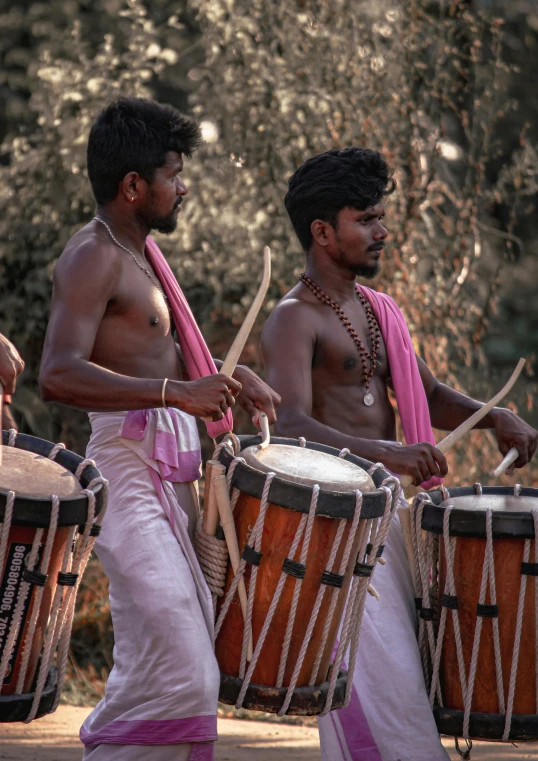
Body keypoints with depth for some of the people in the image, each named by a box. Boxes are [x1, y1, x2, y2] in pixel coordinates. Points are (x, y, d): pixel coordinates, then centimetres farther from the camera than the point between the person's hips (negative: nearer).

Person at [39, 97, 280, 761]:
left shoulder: (139, 253, 19)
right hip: (128, 466, -10)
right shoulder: (93, 256, -11)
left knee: (186, 672, 10)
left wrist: (226, 377, 15)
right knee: (178, 675, -17)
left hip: (172, 474, 10)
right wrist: (176, 392, -31)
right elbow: (58, 375, -25)